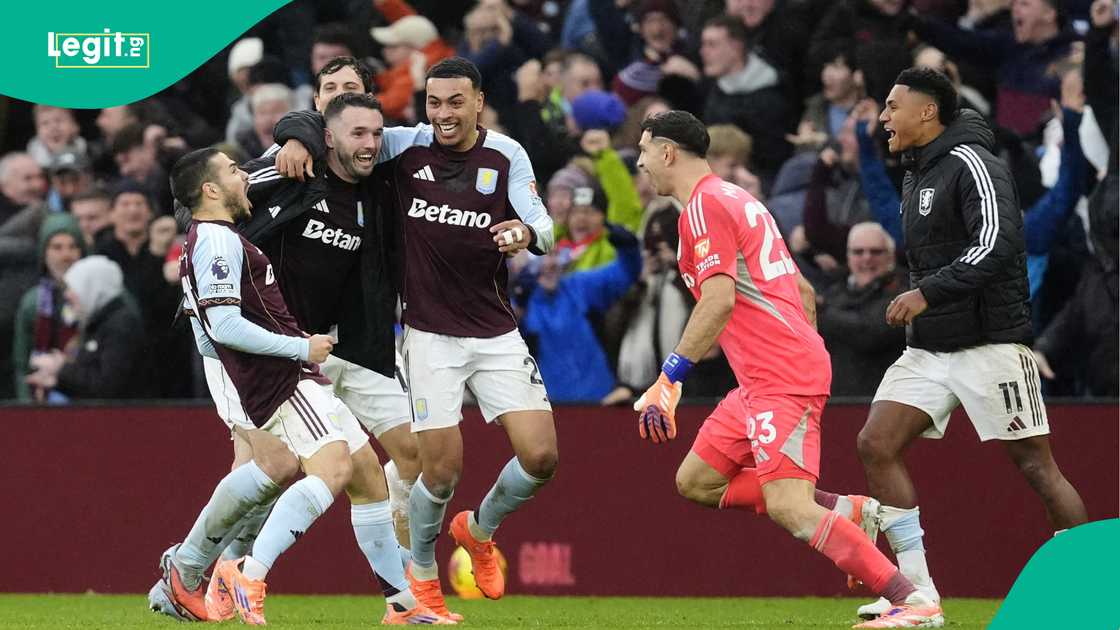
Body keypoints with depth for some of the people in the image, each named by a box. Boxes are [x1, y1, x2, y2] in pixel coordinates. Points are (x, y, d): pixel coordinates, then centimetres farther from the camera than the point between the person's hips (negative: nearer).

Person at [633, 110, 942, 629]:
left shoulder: (703, 205, -8)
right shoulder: (736, 199, 23)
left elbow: (720, 299, -21)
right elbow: (804, 291, 26)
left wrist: (668, 379, -21)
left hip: (778, 377, -10)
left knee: (787, 507, -18)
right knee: (696, 482, 13)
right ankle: (853, 512, 5)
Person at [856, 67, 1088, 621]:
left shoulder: (971, 164, -13)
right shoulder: (917, 174, 16)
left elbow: (995, 245, -26)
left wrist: (927, 292, -27)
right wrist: (916, 297, 16)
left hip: (989, 343, -9)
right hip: (927, 348, 9)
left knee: (1036, 466, -5)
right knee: (875, 445, -5)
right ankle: (917, 591, -4)